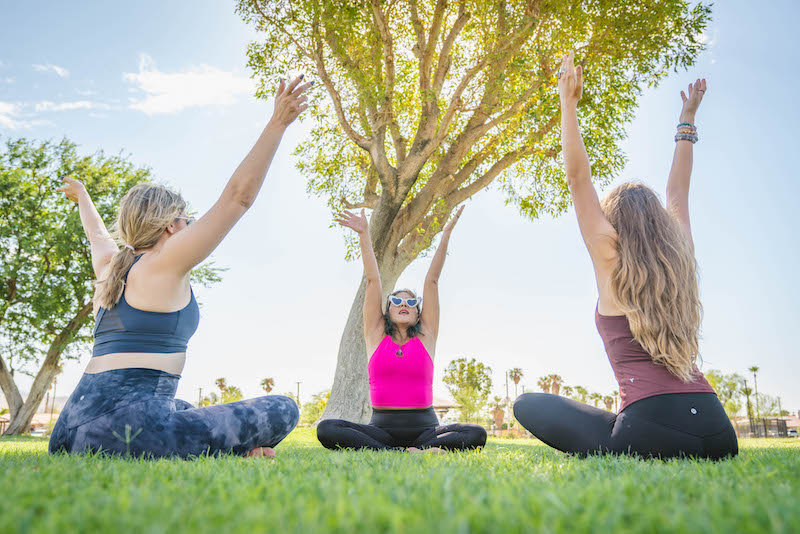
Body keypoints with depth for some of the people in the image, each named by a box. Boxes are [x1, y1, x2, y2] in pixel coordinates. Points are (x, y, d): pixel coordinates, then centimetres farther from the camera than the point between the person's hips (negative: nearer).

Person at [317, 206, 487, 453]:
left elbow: (432, 281, 5)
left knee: (476, 435, -25)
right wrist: (364, 235, 5)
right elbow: (373, 281, 5)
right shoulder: (376, 335, 10)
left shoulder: (426, 336, 9)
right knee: (326, 429, -25)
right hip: (382, 429, 1)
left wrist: (446, 235, 6)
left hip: (423, 429, 0)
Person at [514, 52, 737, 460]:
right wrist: (687, 120, 39)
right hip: (717, 432, 6)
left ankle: (609, 456, -8)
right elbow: (678, 192, 28)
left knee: (528, 405, 6)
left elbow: (578, 178, 3)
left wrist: (569, 102, 8)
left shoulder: (611, 261, 0)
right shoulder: (681, 259, 13)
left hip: (652, 429, -6)